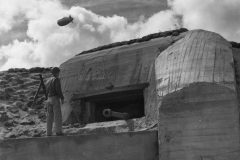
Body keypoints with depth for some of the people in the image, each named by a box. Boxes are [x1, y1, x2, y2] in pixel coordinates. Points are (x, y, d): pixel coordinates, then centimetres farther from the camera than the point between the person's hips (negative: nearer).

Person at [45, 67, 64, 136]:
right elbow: (58, 89, -16)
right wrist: (62, 98, -11)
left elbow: (46, 91, 17)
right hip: (55, 99, -7)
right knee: (58, 115, -8)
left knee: (49, 116, 5)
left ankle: (49, 133, 2)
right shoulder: (56, 79, -4)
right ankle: (58, 131, -16)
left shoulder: (48, 81, 19)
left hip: (49, 99, 7)